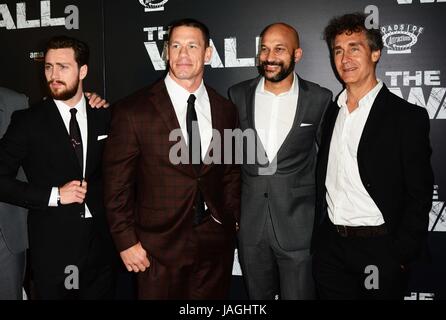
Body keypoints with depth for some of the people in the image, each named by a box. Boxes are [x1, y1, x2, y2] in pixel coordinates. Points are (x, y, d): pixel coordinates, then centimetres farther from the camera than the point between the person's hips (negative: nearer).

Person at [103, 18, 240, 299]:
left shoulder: (226, 110, 4)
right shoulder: (133, 110, -7)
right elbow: (117, 184, -5)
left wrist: (233, 221, 7)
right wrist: (126, 242, -7)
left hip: (216, 241, 3)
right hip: (160, 245, -3)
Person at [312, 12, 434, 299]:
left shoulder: (409, 117, -8)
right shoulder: (331, 113, 8)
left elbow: (419, 197, -9)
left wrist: (400, 256, -13)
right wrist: (318, 238, 8)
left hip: (379, 249, -4)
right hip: (330, 248, 5)